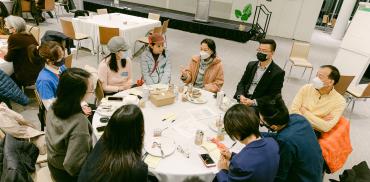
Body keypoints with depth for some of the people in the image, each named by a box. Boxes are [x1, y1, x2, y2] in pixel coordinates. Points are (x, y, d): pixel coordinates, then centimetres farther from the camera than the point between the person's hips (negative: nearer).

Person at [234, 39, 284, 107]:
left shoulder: (278, 73, -7)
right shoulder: (251, 65, 10)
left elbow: (273, 97, -9)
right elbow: (242, 83, 11)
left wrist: (253, 102, -21)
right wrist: (241, 96, -10)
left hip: (258, 105, -5)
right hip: (243, 99, 5)